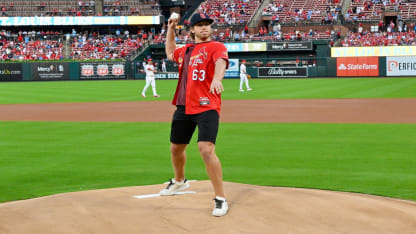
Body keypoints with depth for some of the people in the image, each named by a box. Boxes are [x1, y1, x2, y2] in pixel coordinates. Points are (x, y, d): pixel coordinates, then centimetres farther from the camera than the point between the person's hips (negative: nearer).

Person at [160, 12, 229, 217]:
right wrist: (170, 29, 30)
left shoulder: (216, 47, -3)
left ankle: (220, 198, -15)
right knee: (176, 147, 19)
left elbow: (220, 62, -25)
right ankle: (179, 181, 48)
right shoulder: (185, 50, 18)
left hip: (207, 107, -7)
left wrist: (217, 78, -46)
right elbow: (170, 53, 40)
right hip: (184, 107, 7)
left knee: (206, 150, -21)